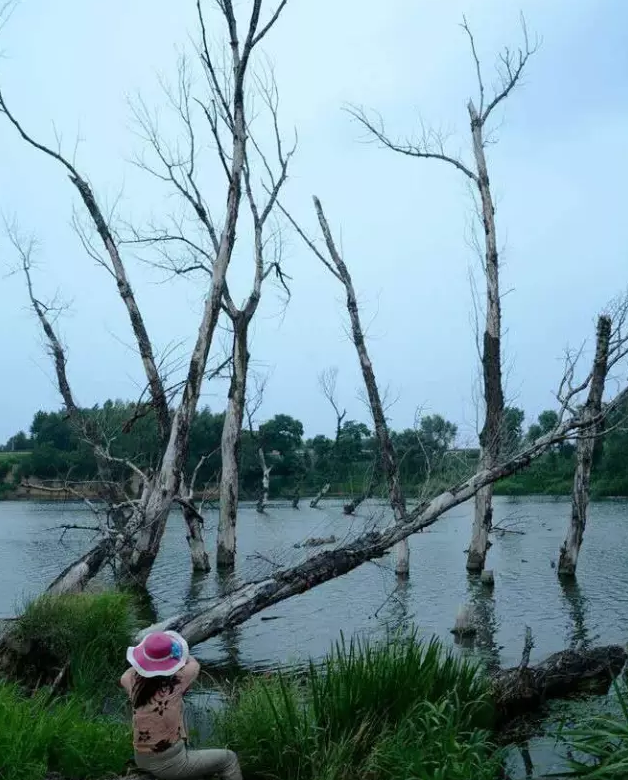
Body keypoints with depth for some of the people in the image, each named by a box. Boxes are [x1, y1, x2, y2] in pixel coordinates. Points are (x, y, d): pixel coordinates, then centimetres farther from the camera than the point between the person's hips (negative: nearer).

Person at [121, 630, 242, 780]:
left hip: (142, 760, 6)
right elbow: (194, 664, 4)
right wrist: (175, 652, 19)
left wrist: (150, 654, 20)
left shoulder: (134, 681, -10)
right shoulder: (175, 681, -20)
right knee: (229, 758, 12)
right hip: (170, 763, -6)